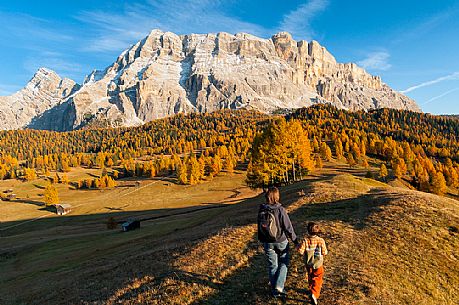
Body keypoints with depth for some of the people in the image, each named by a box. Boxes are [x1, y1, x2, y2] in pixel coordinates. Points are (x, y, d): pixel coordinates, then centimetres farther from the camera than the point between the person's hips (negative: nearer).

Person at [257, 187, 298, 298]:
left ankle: (274, 290, 26)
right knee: (283, 264, 17)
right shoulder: (280, 210, -20)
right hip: (281, 242, -3)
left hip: (267, 243, 3)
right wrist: (295, 240, -4)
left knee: (272, 266, 16)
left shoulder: (261, 210, -7)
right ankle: (279, 287, 8)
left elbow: (259, 227, 3)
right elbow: (288, 227, -15)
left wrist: (262, 241, 17)